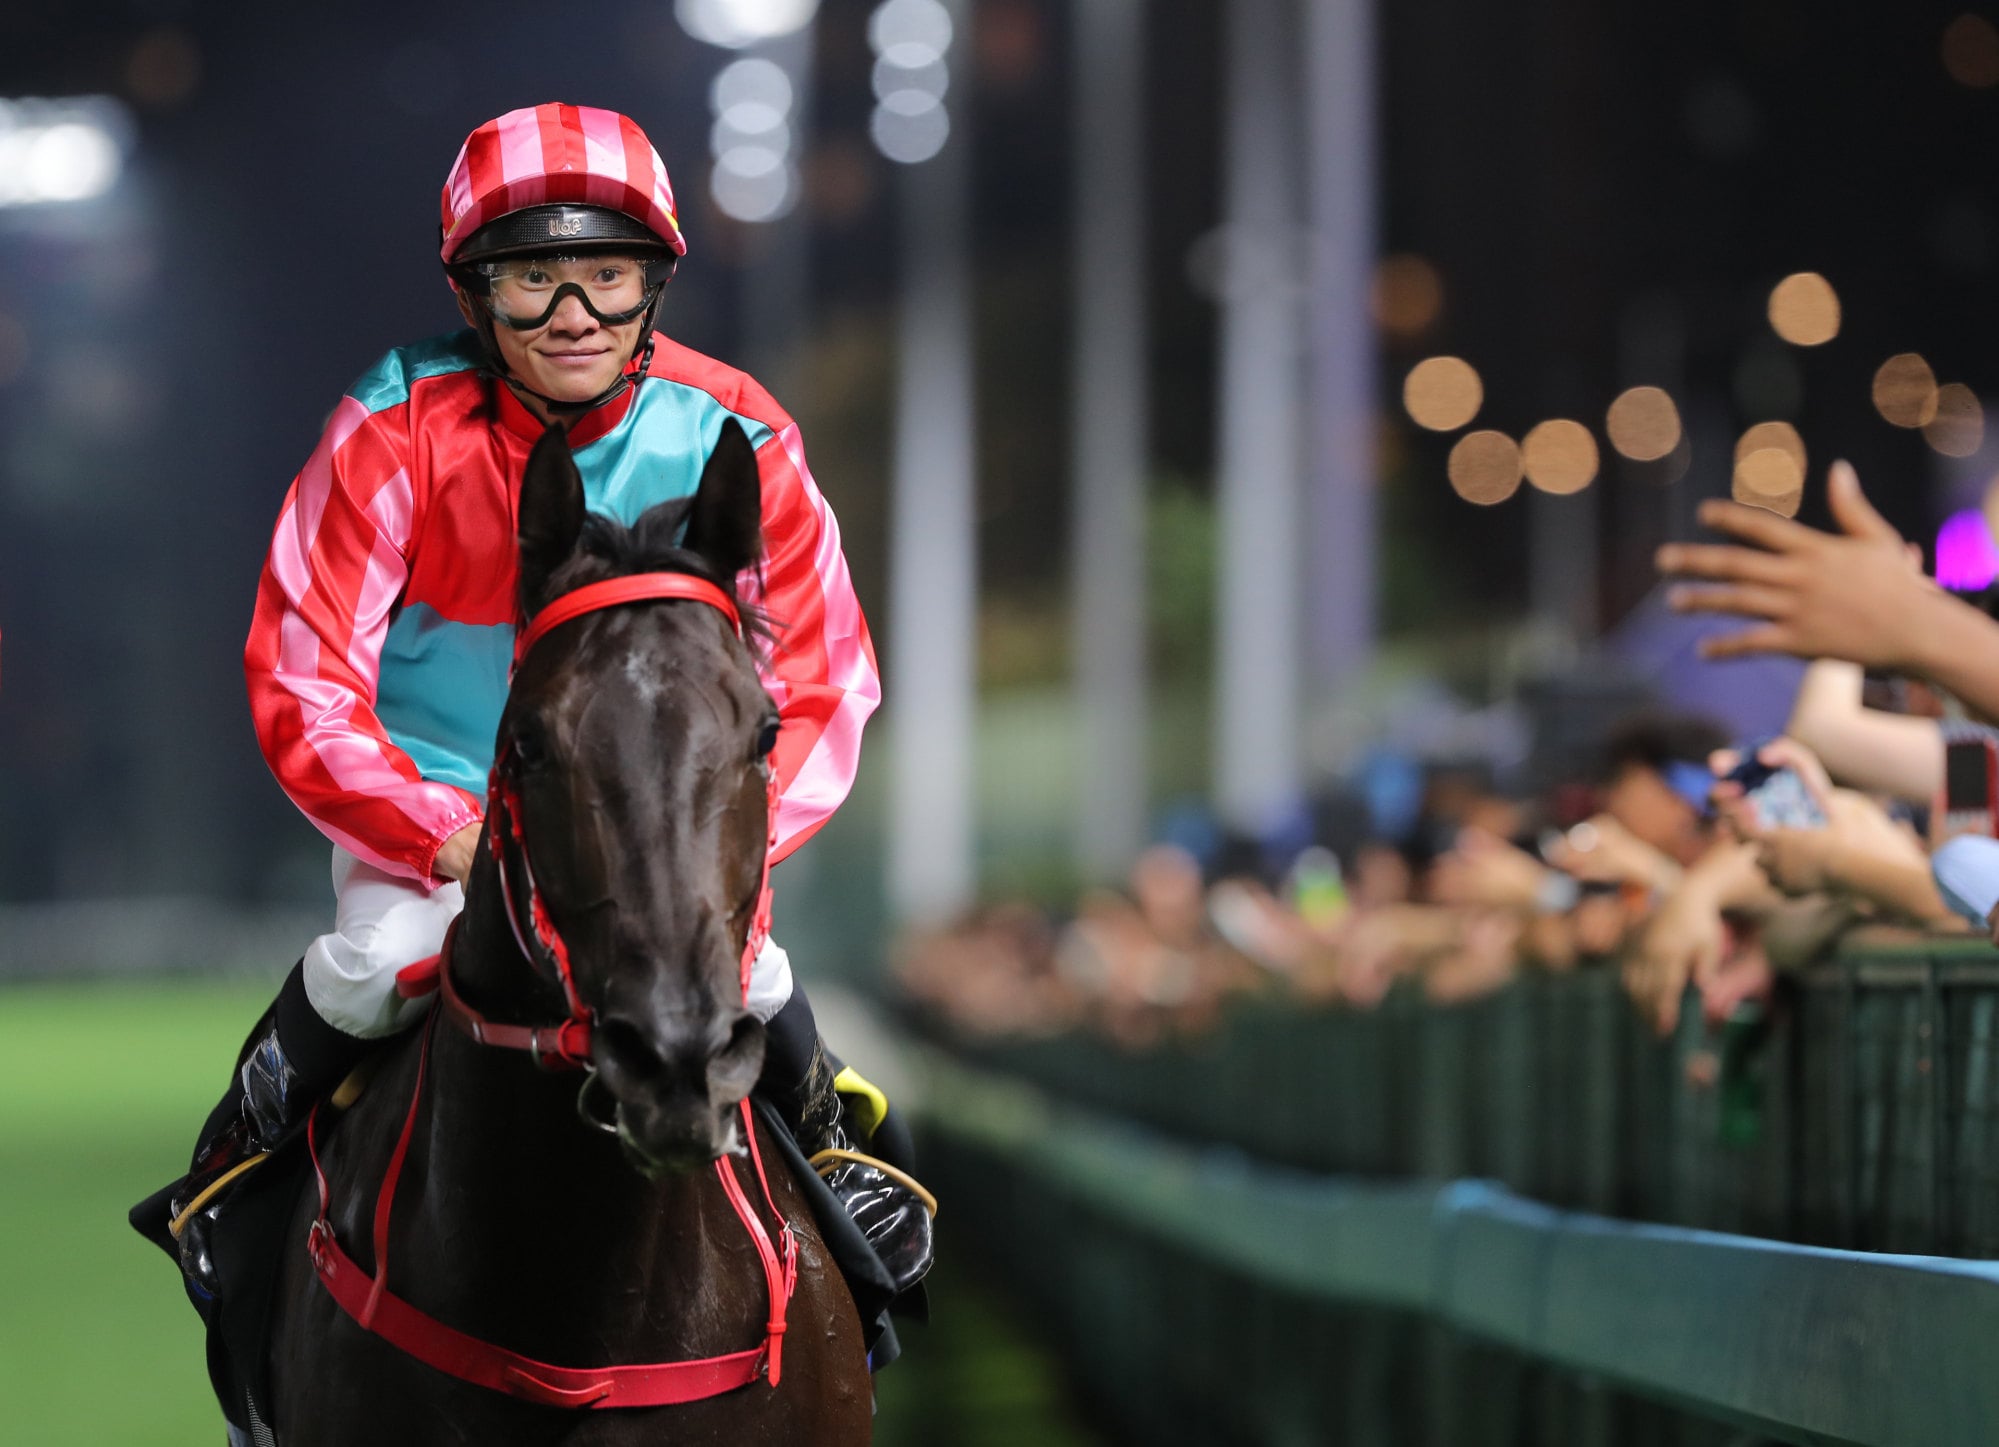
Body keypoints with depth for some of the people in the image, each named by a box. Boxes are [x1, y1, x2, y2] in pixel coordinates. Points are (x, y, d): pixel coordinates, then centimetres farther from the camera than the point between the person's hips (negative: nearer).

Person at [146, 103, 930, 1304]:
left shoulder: (735, 441, -12)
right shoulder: (398, 431, -18)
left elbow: (821, 686, -5)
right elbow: (301, 680, -16)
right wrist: (455, 839, -27)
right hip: (432, 791, -1)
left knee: (732, 971, -22)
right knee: (380, 959, -27)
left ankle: (836, 1134, 15)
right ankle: (251, 1136, 8)